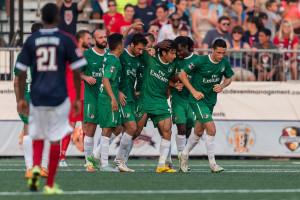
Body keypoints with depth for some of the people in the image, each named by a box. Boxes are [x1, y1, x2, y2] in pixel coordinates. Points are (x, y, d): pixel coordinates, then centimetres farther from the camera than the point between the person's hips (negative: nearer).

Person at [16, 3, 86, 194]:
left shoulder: (31, 40, 3)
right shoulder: (66, 40, -3)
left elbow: (22, 72, 4)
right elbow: (76, 72, -3)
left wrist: (21, 98, 13)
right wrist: (78, 98, 6)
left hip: (37, 97, 2)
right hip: (58, 97, -2)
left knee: (38, 136, 19)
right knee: (56, 139, 5)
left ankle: (36, 168, -6)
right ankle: (50, 184, 7)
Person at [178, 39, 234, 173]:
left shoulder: (224, 62, -3)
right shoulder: (200, 61, -19)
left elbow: (229, 78, 14)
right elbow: (182, 75, -10)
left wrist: (222, 86, -8)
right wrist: (194, 91, -15)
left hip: (211, 100, 6)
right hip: (198, 100, -6)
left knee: (198, 132, 15)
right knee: (211, 129, -17)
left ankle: (184, 155, 36)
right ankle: (212, 163, -9)